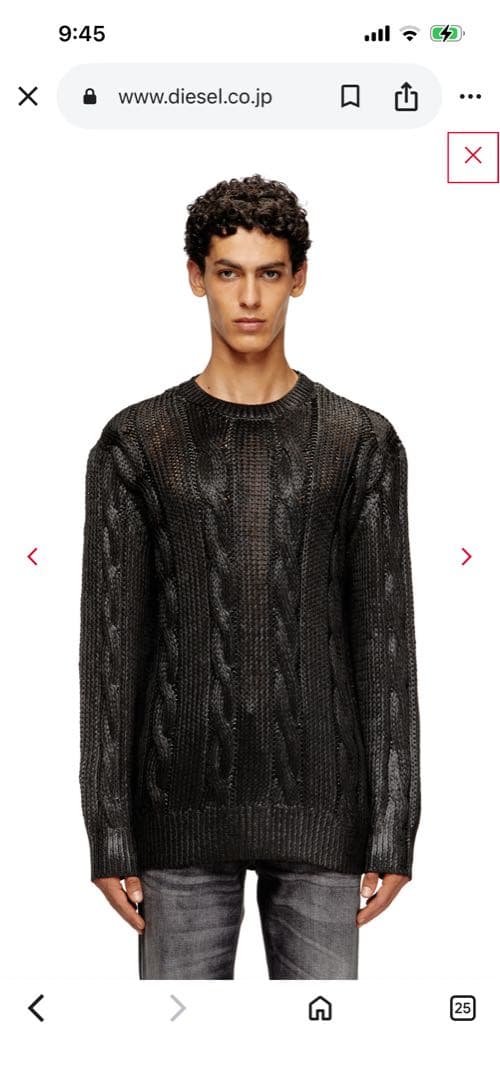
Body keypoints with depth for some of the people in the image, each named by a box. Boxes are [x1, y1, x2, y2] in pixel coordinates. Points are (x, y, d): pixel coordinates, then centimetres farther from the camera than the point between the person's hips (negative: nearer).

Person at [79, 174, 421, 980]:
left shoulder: (363, 443, 2)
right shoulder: (135, 444, 1)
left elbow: (387, 644, 1)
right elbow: (111, 648, 0)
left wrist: (394, 829, -3)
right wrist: (110, 836, -3)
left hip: (320, 808, 1)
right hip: (184, 811, 0)